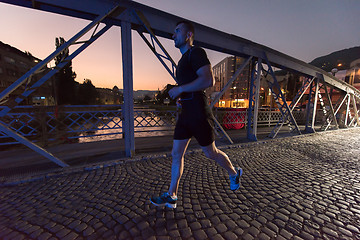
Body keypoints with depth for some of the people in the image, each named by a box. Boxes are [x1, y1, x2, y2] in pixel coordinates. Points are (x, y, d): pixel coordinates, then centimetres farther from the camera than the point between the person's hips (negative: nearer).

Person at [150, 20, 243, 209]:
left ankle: (234, 173, 37)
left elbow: (208, 80, -21)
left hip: (198, 113, -9)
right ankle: (171, 196, 20)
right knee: (176, 154, 6)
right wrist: (180, 96, 15)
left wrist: (180, 89, -17)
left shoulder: (196, 53, -5)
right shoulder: (183, 60, 24)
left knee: (210, 153, 7)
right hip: (186, 112, 9)